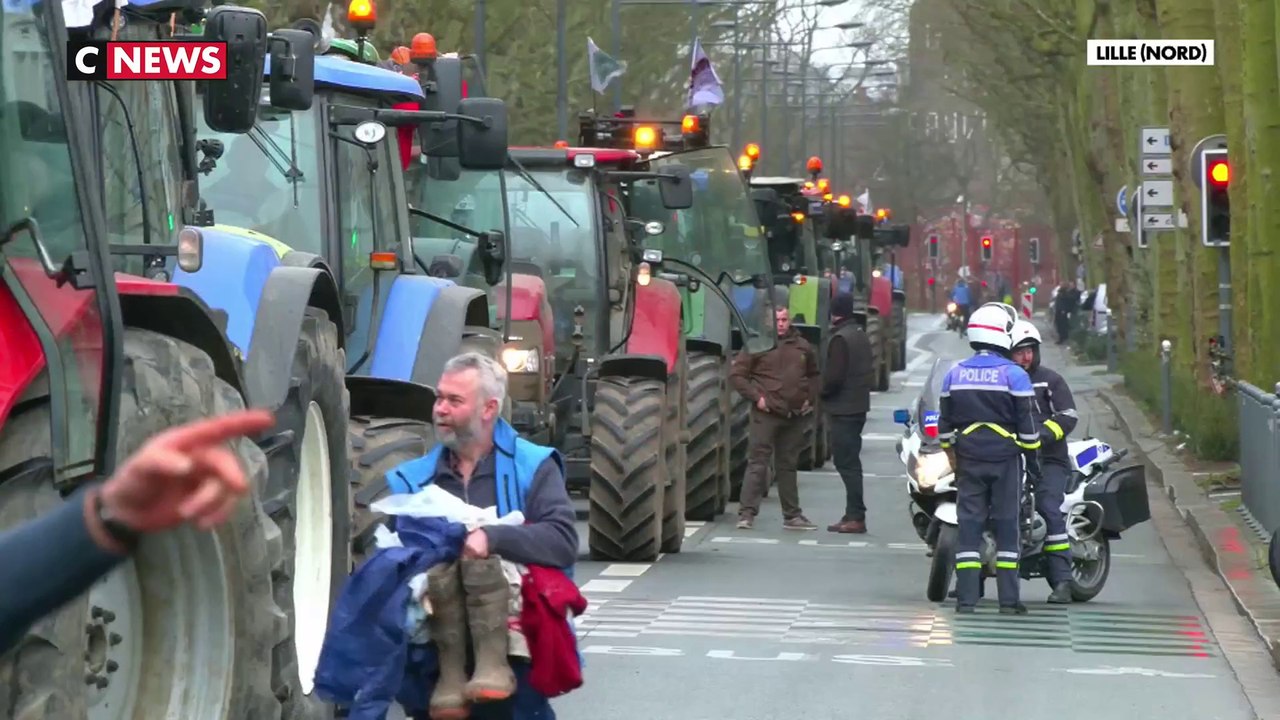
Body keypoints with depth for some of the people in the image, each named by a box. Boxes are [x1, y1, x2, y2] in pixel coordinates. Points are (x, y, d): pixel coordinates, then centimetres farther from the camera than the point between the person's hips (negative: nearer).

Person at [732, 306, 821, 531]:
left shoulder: (802, 347, 11)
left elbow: (814, 375, 25)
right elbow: (737, 375, -4)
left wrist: (810, 398, 11)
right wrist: (756, 397, -11)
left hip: (795, 416, 5)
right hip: (766, 415, -5)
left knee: (788, 465, 13)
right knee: (757, 464, -8)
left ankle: (792, 516, 19)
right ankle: (746, 514, -10)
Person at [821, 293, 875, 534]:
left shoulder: (840, 339, -16)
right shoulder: (861, 336, 14)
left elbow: (833, 376, -21)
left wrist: (821, 392, -3)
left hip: (842, 409, -9)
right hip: (859, 406, 9)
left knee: (847, 462, -8)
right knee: (850, 462, 14)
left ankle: (855, 516, -10)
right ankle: (854, 515, 16)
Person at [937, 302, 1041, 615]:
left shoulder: (955, 373, 6)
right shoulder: (1013, 374, -6)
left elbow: (944, 422, 11)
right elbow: (1027, 421, -6)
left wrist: (951, 454, 20)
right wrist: (1032, 457, 2)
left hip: (968, 458, 3)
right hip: (1005, 457, -3)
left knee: (969, 523, 3)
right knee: (1007, 524, 1)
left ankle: (966, 596, -1)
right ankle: (1008, 598, 1)